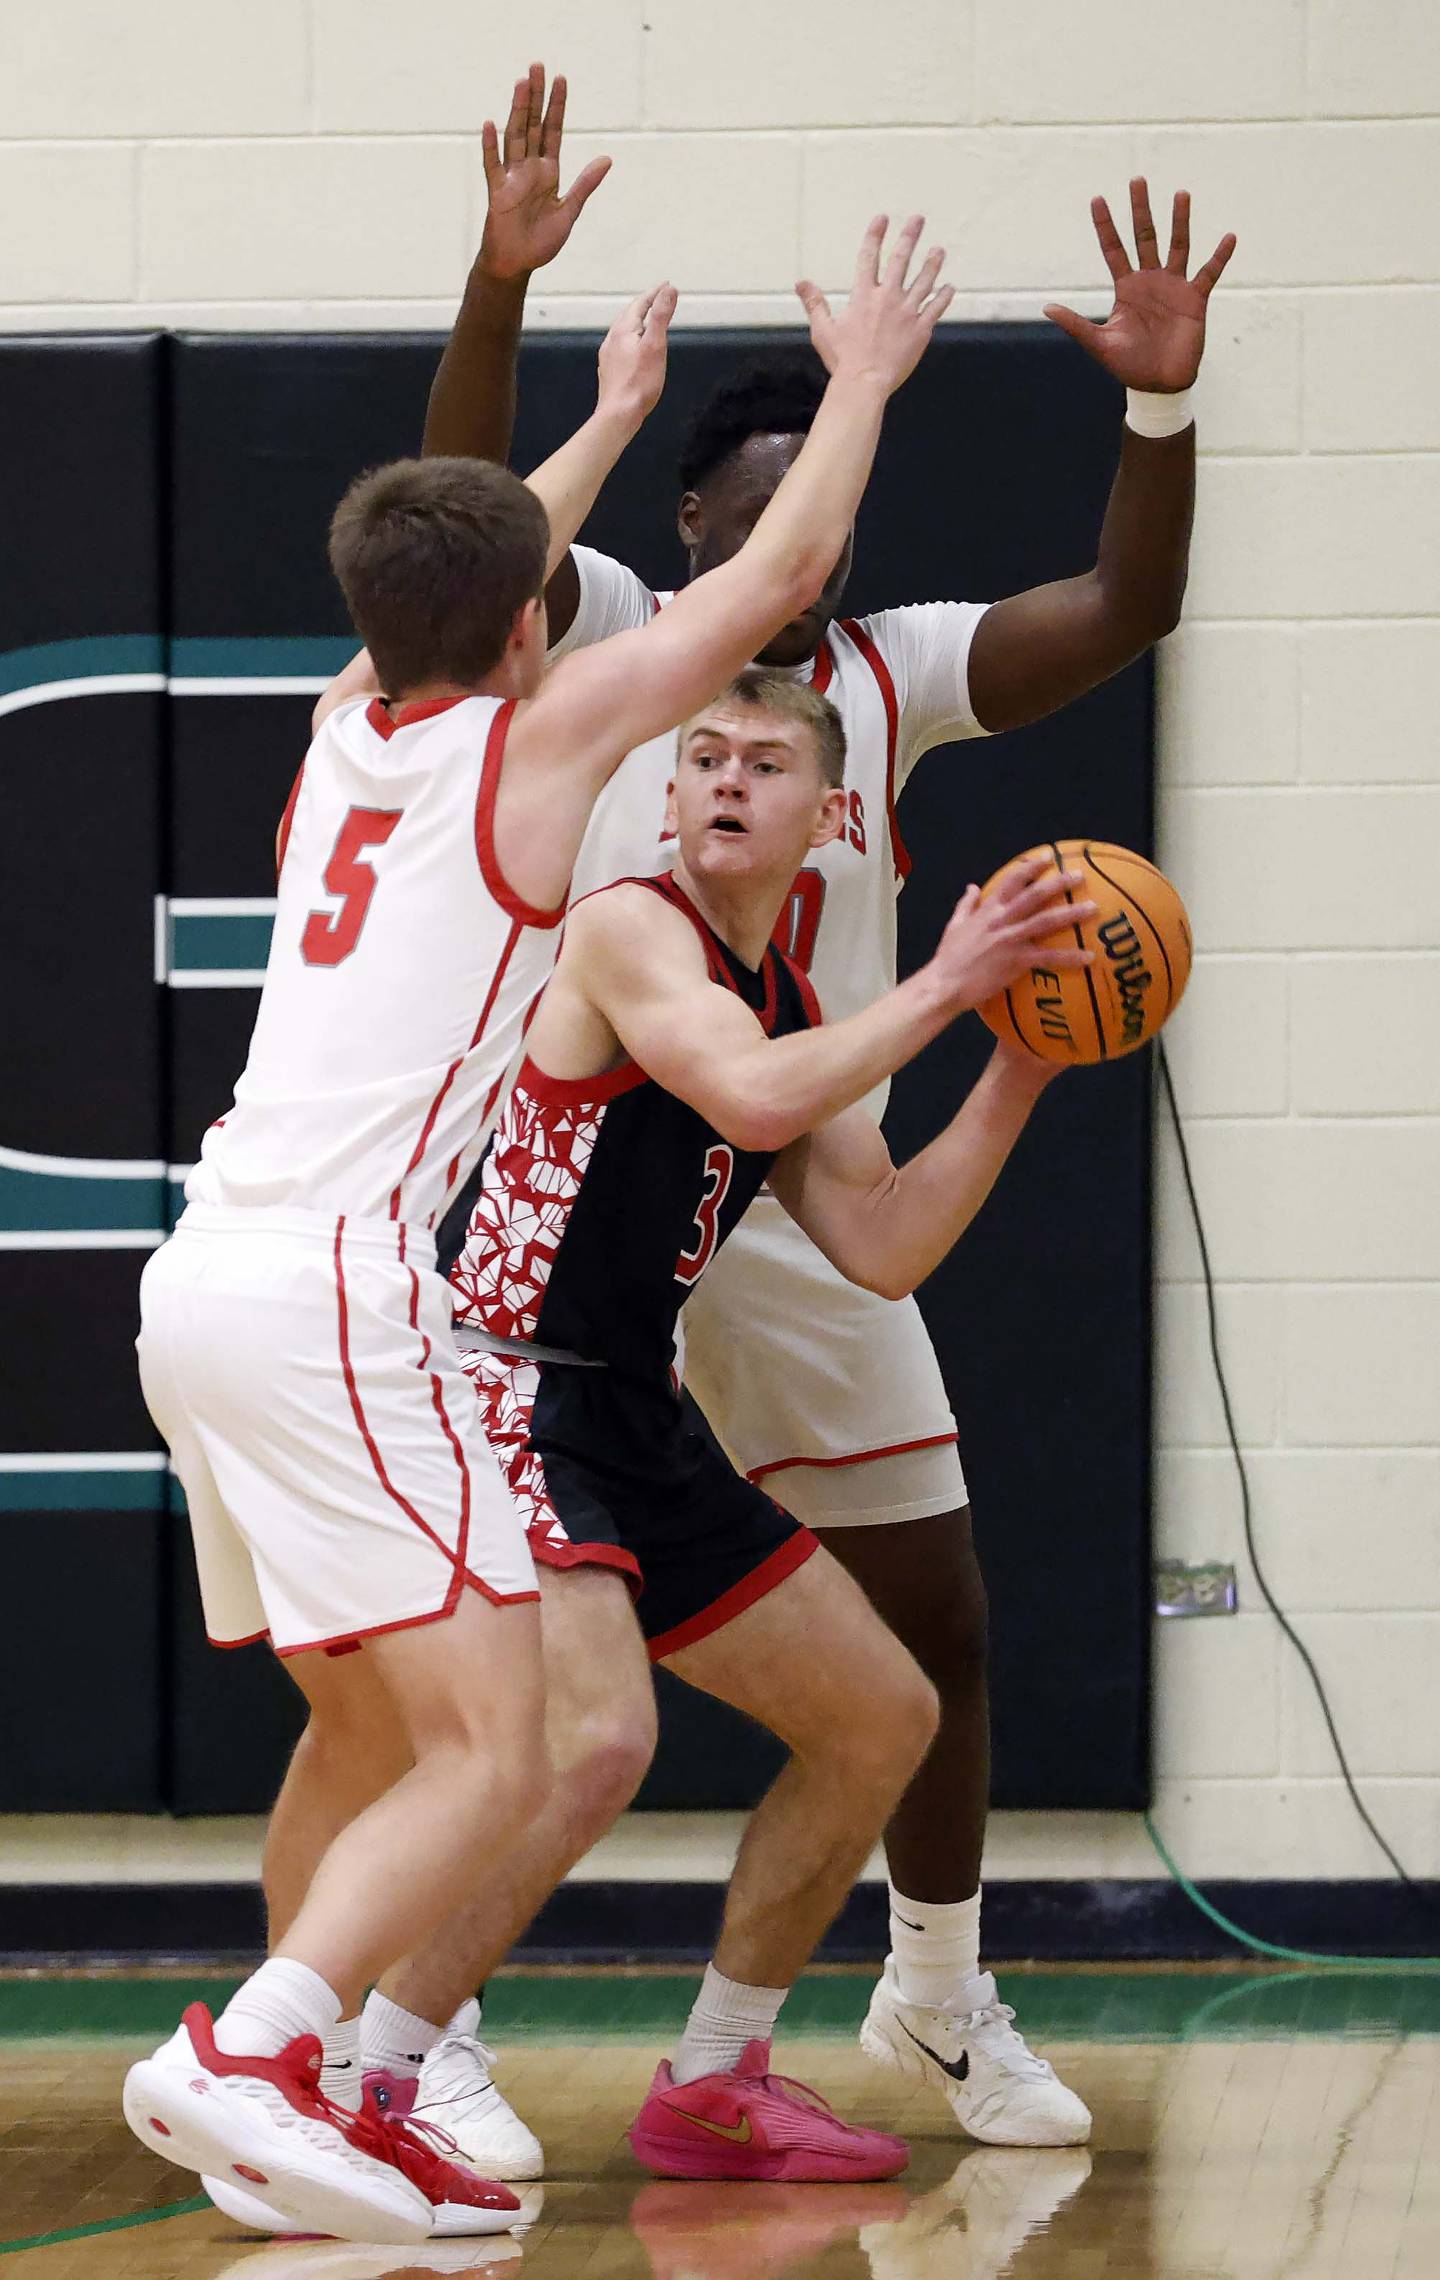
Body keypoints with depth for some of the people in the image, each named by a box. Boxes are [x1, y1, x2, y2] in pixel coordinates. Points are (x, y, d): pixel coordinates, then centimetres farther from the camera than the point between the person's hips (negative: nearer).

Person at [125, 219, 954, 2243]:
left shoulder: (353, 731, 18)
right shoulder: (541, 737, 0)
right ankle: (244, 2052, -27)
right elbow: (783, 572, 8)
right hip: (332, 1297, -8)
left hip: (203, 1291, 9)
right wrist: (863, 379, 23)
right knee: (493, 1755, -12)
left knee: (367, 1730, 19)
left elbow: (469, 576, 40)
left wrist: (616, 412, 52)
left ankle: (325, 2130, 18)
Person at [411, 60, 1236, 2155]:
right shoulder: (604, 639, -3)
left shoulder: (900, 668, 4)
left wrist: (1161, 408, -24)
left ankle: (939, 1997, 30)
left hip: (811, 1217, 4)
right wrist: (501, 287, -34)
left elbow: (1125, 612, -7)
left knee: (935, 1617, 10)